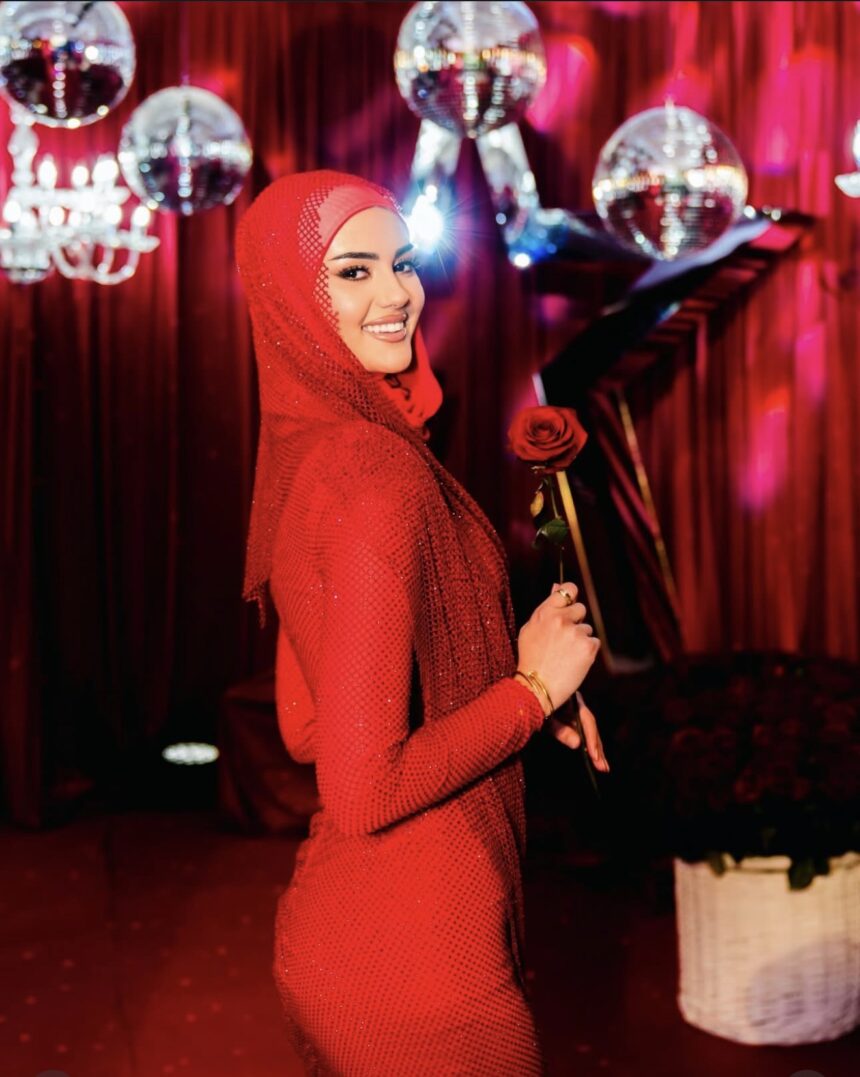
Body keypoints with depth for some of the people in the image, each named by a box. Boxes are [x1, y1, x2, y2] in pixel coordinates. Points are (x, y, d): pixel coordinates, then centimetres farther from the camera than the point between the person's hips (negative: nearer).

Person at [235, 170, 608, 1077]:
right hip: (409, 944, -8)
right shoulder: (379, 476, -24)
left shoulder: (308, 456, 4)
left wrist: (510, 691, 7)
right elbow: (364, 789, -27)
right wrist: (533, 687, -15)